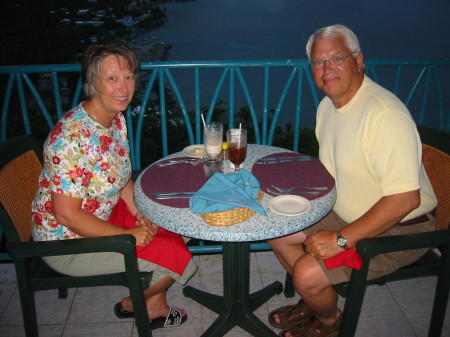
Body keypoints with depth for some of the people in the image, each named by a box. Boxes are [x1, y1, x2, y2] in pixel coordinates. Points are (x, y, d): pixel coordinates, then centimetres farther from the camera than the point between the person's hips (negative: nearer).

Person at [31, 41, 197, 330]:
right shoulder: (75, 137, -30)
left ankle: (154, 305, 24)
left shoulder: (116, 119, -3)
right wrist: (128, 235, -21)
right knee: (175, 255, -10)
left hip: (105, 214, 9)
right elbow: (67, 214, -28)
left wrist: (139, 214, -5)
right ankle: (134, 304, 20)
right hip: (68, 241, -8)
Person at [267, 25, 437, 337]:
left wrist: (342, 239, -27)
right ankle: (313, 302, 27)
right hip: (345, 213, 9)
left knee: (307, 274, -20)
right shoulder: (328, 104, 2)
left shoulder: (385, 113, -28)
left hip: (397, 229, -9)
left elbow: (405, 199, -32)